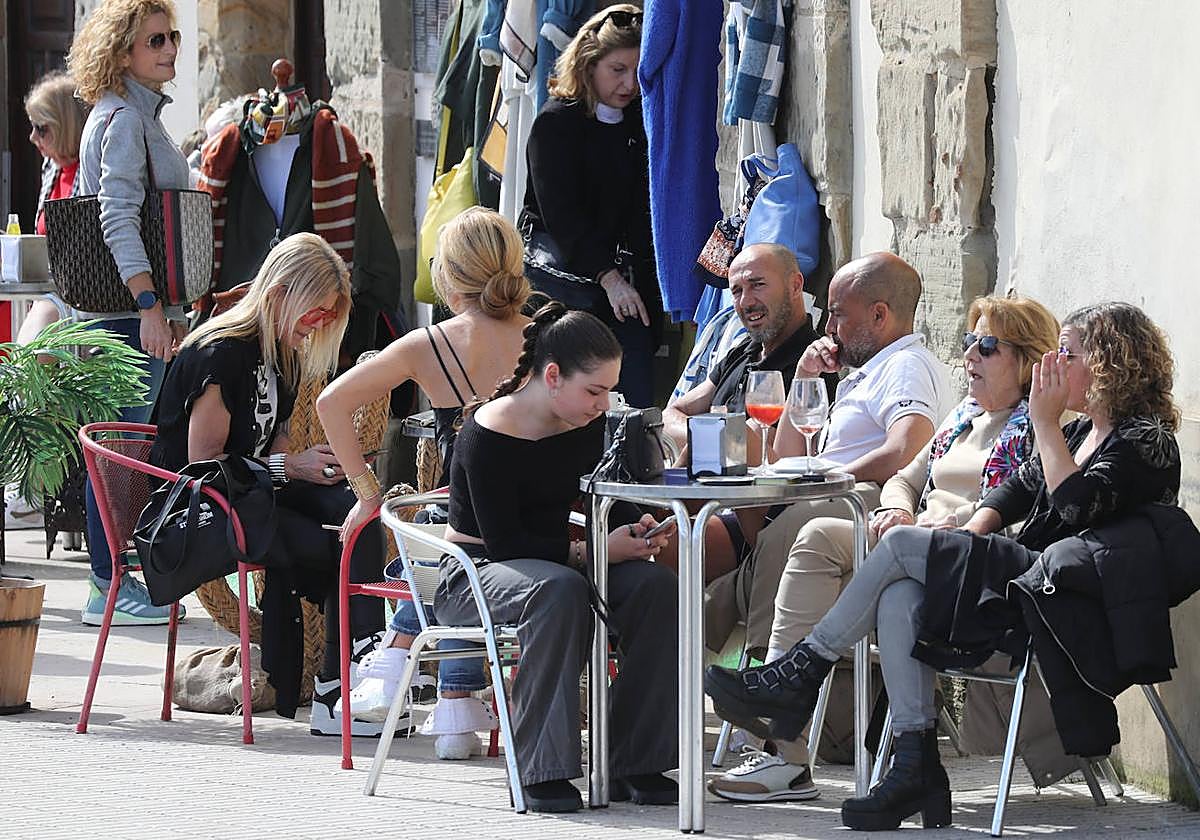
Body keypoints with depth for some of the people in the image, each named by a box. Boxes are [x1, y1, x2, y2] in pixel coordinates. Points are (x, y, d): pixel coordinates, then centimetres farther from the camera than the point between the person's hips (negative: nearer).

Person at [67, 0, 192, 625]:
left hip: (140, 310, 10)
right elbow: (118, 216, -21)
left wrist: (174, 312, 27)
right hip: (126, 312, -10)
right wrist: (150, 304, -26)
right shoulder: (121, 116, -12)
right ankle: (109, 589, -5)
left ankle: (117, 575, 17)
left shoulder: (142, 114, 20)